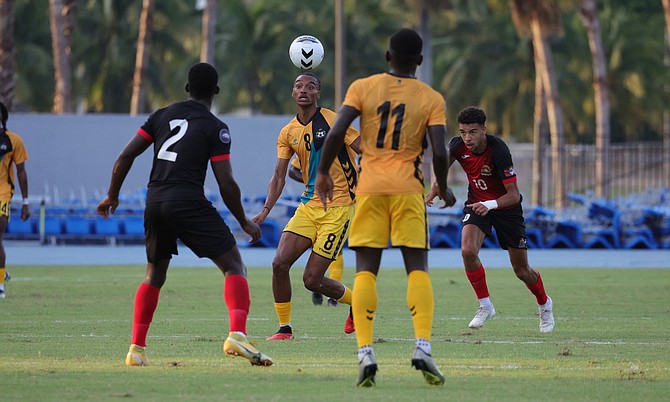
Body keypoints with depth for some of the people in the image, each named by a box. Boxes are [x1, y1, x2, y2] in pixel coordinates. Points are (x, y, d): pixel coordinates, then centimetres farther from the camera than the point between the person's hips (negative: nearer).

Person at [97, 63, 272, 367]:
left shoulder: (162, 115, 15)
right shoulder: (215, 128, 1)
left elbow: (125, 157, 12)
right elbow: (226, 183, -4)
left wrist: (112, 196, 25)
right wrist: (244, 221, 8)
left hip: (155, 202, 5)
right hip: (189, 202, -5)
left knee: (154, 275, 22)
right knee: (234, 266, -2)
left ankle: (136, 348, 16)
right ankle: (237, 335, -23)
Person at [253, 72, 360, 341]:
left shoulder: (333, 121, -9)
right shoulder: (288, 133, 7)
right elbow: (279, 177, 10)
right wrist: (266, 211, -3)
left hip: (338, 207, -5)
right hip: (308, 205, 5)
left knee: (312, 280, -7)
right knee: (280, 263, -9)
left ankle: (357, 304, 21)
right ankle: (284, 327, 6)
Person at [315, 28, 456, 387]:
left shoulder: (362, 88, 5)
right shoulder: (431, 99, 3)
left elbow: (336, 132, -6)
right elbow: (439, 152, -6)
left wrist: (323, 173, 6)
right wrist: (443, 189, 11)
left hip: (370, 186, 1)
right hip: (408, 188, -1)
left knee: (366, 269, 2)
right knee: (417, 267, 4)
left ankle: (365, 353, -10)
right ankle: (422, 347, -13)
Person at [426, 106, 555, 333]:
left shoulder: (498, 151, -31)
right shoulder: (458, 146, -18)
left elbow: (514, 195, -31)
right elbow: (445, 162, 8)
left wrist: (490, 205, -47)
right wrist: (434, 191, -6)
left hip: (505, 206, -3)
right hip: (477, 203, 3)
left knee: (522, 271, 6)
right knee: (468, 250, -25)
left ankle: (545, 305, 37)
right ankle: (485, 306, -7)